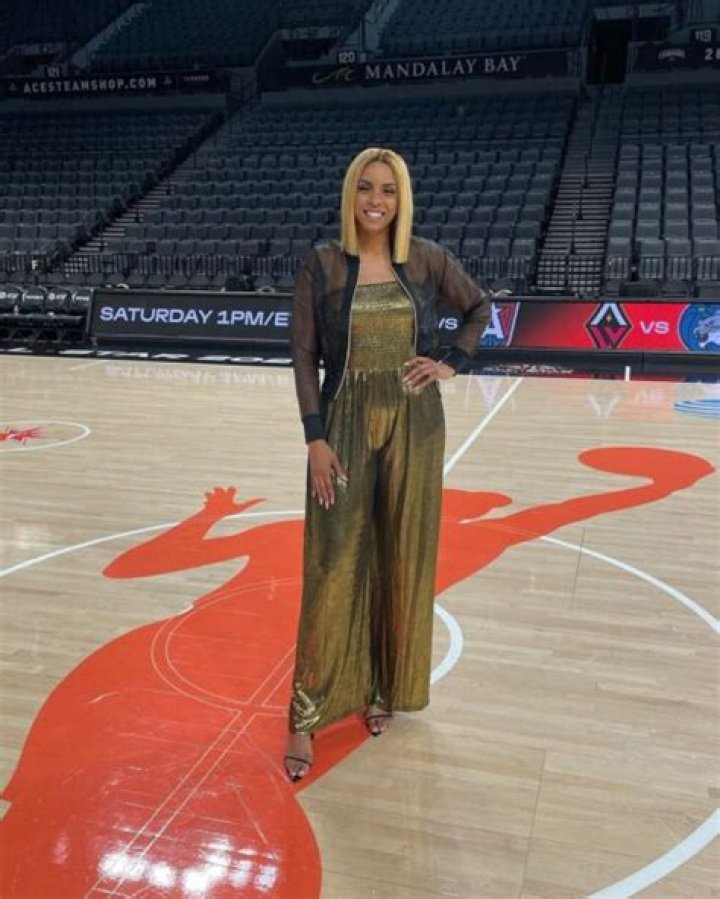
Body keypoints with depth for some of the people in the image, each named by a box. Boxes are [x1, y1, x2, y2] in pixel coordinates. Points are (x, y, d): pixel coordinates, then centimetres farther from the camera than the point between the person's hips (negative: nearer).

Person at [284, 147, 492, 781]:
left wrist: (453, 364, 3)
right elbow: (303, 353, -4)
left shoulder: (426, 259, 2)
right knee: (335, 564, -2)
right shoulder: (324, 263, -3)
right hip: (346, 424, -2)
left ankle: (384, 687, 29)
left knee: (403, 560, 10)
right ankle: (309, 710, 9)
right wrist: (316, 437, -11)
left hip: (414, 425, 2)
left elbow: (480, 307, 18)